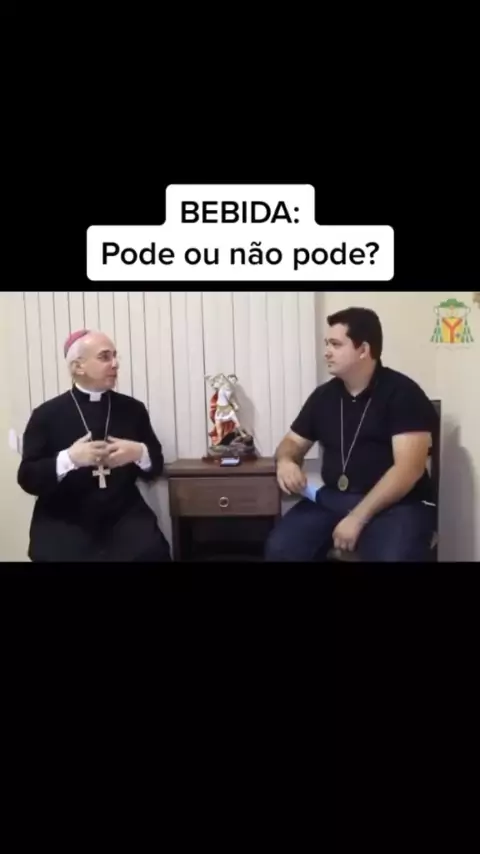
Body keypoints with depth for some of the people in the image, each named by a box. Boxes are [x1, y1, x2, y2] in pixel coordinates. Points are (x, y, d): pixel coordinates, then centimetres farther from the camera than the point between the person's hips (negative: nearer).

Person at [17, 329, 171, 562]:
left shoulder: (133, 409, 10)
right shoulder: (46, 414, 4)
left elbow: (156, 467, 14)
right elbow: (27, 478, -1)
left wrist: (139, 453, -9)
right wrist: (68, 459, -17)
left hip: (124, 515, 2)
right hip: (64, 521, -1)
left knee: (151, 551, -26)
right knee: (61, 553, -29)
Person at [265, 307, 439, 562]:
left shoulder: (402, 393, -7)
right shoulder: (324, 395, 10)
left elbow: (409, 468, -16)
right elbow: (293, 442, 20)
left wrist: (357, 519, -22)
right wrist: (285, 461, -6)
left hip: (396, 504, -4)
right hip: (332, 499, 5)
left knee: (393, 556, -35)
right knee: (280, 547, -20)